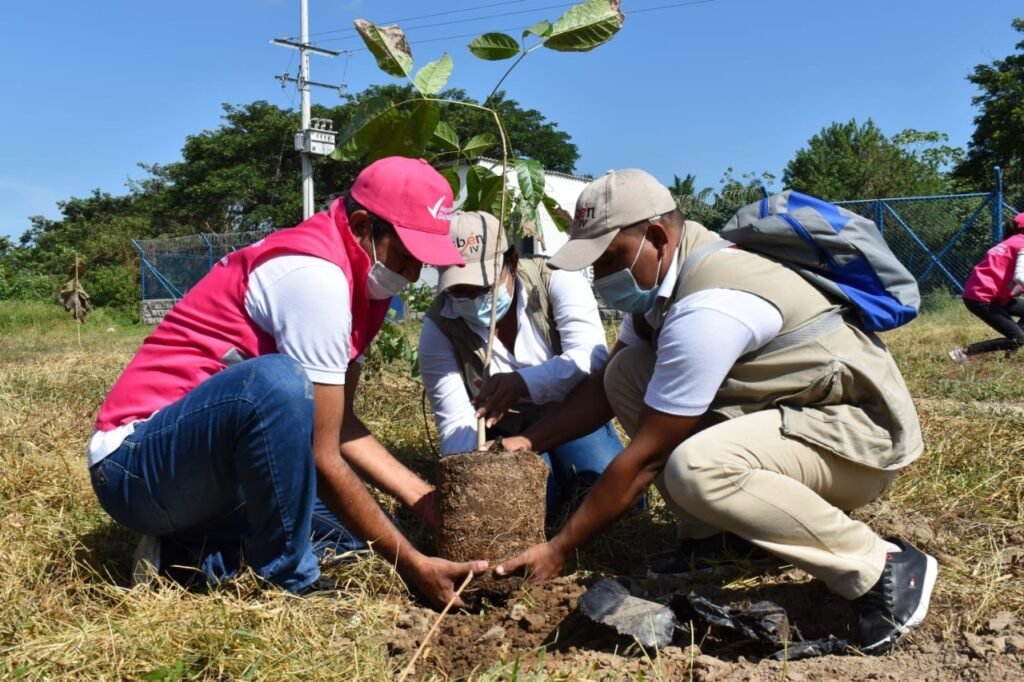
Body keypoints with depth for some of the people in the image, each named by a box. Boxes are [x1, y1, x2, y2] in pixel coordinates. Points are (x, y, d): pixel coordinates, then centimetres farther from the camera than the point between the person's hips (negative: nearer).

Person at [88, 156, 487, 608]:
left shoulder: (354, 276, 5)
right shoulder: (316, 277, -24)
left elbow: (338, 425, 6)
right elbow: (321, 458, -23)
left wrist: (429, 503, -2)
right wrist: (413, 566, -18)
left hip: (205, 468, 9)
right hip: (136, 463, -9)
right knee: (280, 382, -36)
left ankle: (191, 552, 9)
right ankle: (286, 582, -16)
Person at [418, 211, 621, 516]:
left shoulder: (557, 280, -21)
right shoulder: (439, 328, -18)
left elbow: (592, 358, -35)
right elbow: (456, 421, -21)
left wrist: (524, 383, -54)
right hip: (506, 433, 1)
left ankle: (572, 485, 14)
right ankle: (557, 487, 11)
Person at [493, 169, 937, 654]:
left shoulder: (706, 311, -28)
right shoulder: (662, 277, 0)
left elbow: (645, 457, -24)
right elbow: (606, 386, 9)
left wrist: (559, 549, -17)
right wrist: (528, 441, -5)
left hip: (861, 429, -9)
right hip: (785, 411, 9)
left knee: (696, 468, -37)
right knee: (626, 374, -2)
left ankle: (882, 569, -18)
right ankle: (715, 537, 4)